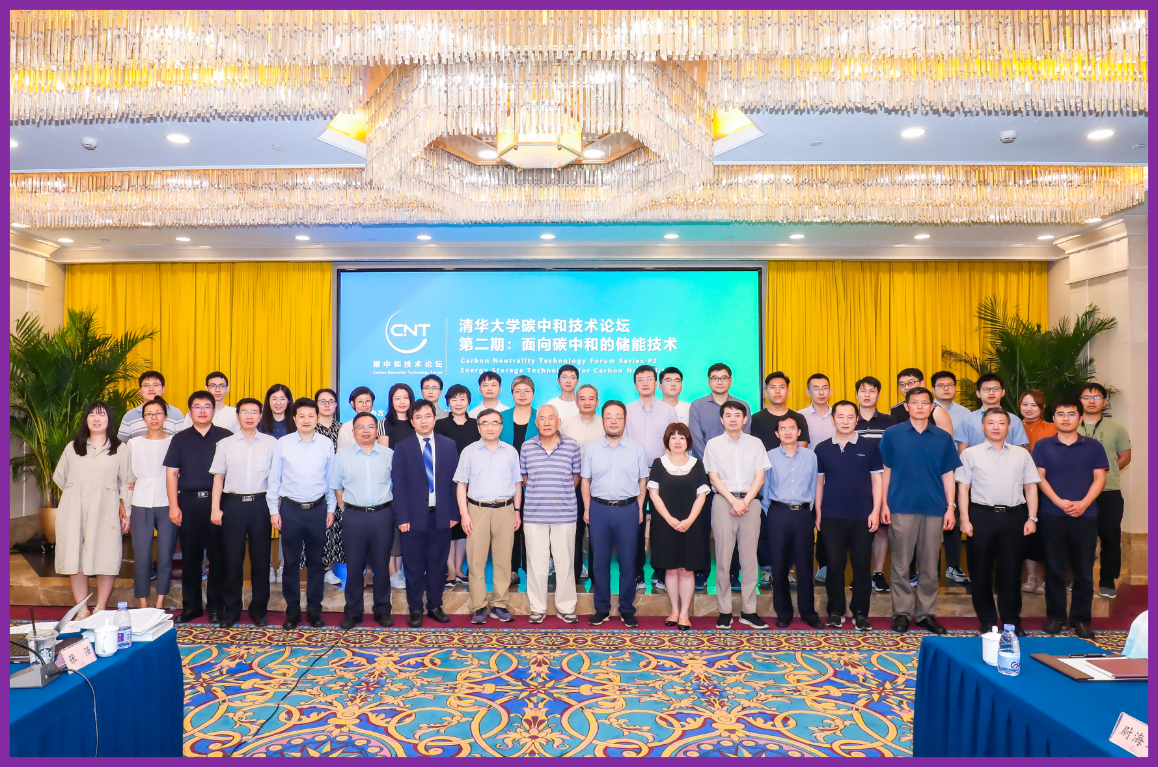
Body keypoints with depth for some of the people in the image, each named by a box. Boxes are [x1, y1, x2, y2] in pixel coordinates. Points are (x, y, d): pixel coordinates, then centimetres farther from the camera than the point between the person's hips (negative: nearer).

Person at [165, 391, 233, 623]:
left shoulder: (225, 437, 2)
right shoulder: (180, 439, 9)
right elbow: (171, 473, 7)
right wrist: (173, 506, -1)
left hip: (217, 502, -2)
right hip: (188, 501, 2)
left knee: (217, 556, 3)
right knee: (190, 556, 8)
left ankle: (216, 606, 14)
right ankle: (190, 605, 20)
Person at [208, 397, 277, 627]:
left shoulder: (271, 443, 3)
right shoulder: (225, 444, 6)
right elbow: (218, 477, 6)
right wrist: (215, 508, -1)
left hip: (260, 504, 0)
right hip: (233, 504, 1)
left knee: (261, 559, 6)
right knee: (231, 559, 5)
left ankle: (259, 609, 19)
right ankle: (231, 610, 19)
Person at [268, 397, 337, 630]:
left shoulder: (327, 444, -1)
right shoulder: (283, 443, -3)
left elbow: (331, 479, 4)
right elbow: (274, 479, 1)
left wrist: (331, 509, 4)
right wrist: (273, 510, 0)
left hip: (318, 509, 1)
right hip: (290, 509, 0)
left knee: (316, 562, 10)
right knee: (291, 562, 8)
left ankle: (314, 609, 21)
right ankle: (292, 610, 20)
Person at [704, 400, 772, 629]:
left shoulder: (755, 443, 8)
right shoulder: (713, 444, 5)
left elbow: (759, 477, 3)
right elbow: (714, 477, 0)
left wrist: (745, 502, -9)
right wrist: (734, 501, -11)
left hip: (750, 501, 1)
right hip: (723, 501, -1)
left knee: (750, 557, 3)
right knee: (723, 557, -1)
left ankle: (748, 611, 11)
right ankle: (724, 611, 6)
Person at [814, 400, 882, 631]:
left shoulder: (870, 446, 1)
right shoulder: (822, 448, 4)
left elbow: (877, 480, 3)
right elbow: (818, 482, 8)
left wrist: (876, 511, -4)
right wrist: (818, 513, 5)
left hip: (863, 517, 0)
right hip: (831, 517, 1)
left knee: (862, 565, 5)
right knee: (835, 565, 5)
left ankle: (860, 613, 17)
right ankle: (835, 612, 17)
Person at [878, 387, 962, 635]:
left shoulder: (943, 438, 7)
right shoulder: (892, 434, 2)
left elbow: (948, 475, 8)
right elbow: (886, 471, 4)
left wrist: (951, 507, 1)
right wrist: (884, 504, -1)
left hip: (934, 509, 2)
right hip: (901, 508, -1)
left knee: (929, 565, 8)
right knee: (901, 565, 4)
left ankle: (926, 613, 19)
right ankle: (902, 612, 13)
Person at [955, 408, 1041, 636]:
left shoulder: (1022, 454, 11)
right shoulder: (970, 454, 4)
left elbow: (1031, 487, 11)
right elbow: (963, 488, 1)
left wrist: (1032, 517, 3)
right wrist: (964, 519, -5)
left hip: (1014, 517, 2)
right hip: (982, 516, -1)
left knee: (1011, 571, 6)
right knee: (981, 571, 5)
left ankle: (1012, 621, 19)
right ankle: (987, 621, 17)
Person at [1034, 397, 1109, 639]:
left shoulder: (1093, 447, 7)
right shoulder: (1043, 446, 5)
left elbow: (1099, 478, 1)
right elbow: (1039, 477, 0)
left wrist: (1083, 503, -13)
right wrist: (1060, 502, -13)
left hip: (1085, 516, 1)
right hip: (1052, 516, -1)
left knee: (1084, 571, 5)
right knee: (1054, 569, 5)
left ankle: (1081, 619, 15)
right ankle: (1055, 616, 14)